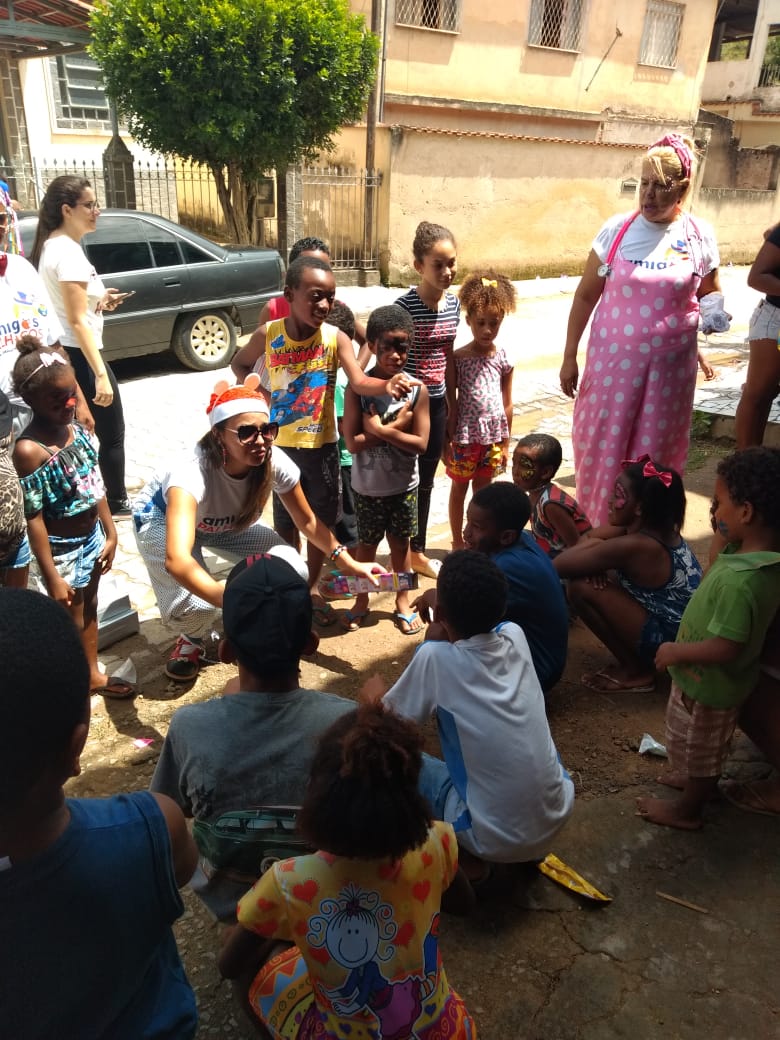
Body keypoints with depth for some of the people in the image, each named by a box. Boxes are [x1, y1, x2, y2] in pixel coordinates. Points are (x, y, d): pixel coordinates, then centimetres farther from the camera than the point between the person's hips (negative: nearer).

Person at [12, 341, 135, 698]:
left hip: (92, 537, 7)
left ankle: (93, 675, 46)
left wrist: (111, 534, 9)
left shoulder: (78, 430, -4)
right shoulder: (29, 450, -26)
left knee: (90, 610, 24)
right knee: (71, 623, 11)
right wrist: (52, 576, -21)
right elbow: (33, 518, -24)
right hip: (63, 549, -7)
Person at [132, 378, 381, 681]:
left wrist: (346, 562, -24)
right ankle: (196, 640, 9)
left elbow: (308, 522, -11)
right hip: (163, 517, -4)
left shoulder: (275, 463, -30)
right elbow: (176, 559, -57)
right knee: (195, 606, -29)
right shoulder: (191, 472, -44)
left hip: (228, 522, 4)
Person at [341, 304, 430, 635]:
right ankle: (362, 600, 37)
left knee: (400, 544, 17)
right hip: (367, 486, -1)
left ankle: (403, 601, 36)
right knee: (366, 544, 16)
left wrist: (379, 429, -22)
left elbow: (420, 443, -14)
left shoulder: (417, 390, -10)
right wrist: (395, 427, -21)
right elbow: (352, 442, -18)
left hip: (403, 486, 1)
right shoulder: (357, 389, -14)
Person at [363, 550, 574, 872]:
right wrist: (446, 603, 20)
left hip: (497, 840, -5)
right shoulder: (515, 635, -6)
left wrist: (374, 696, 19)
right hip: (558, 814, 5)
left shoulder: (435, 657, -18)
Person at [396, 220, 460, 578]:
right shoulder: (405, 305, -16)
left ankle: (417, 553, 31)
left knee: (425, 479, 16)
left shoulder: (453, 302, 3)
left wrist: (451, 402, 16)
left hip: (437, 401, 6)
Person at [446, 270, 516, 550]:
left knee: (482, 489, 16)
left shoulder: (503, 359, 0)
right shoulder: (457, 358, -9)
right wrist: (448, 440, -6)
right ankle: (458, 543, 25)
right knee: (459, 488, 11)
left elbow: (507, 404, 5)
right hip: (465, 435, -3)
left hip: (492, 437, 3)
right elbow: (450, 402, -6)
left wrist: (505, 443, 7)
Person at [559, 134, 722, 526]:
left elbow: (710, 293, 13)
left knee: (655, 453, 10)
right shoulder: (617, 229, -3)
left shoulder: (699, 236, -2)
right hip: (613, 361, 0)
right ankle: (595, 531, 27)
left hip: (670, 366, 0)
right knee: (603, 447, 7)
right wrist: (569, 356, 2)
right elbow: (586, 295, 3)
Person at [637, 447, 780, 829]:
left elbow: (723, 648, -35)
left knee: (695, 748, 19)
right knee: (708, 746, 33)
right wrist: (725, 534, -5)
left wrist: (676, 651, -22)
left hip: (707, 684, -8)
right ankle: (700, 781, 58)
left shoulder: (738, 580, -40)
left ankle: (686, 810, 42)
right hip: (721, 680, 8)